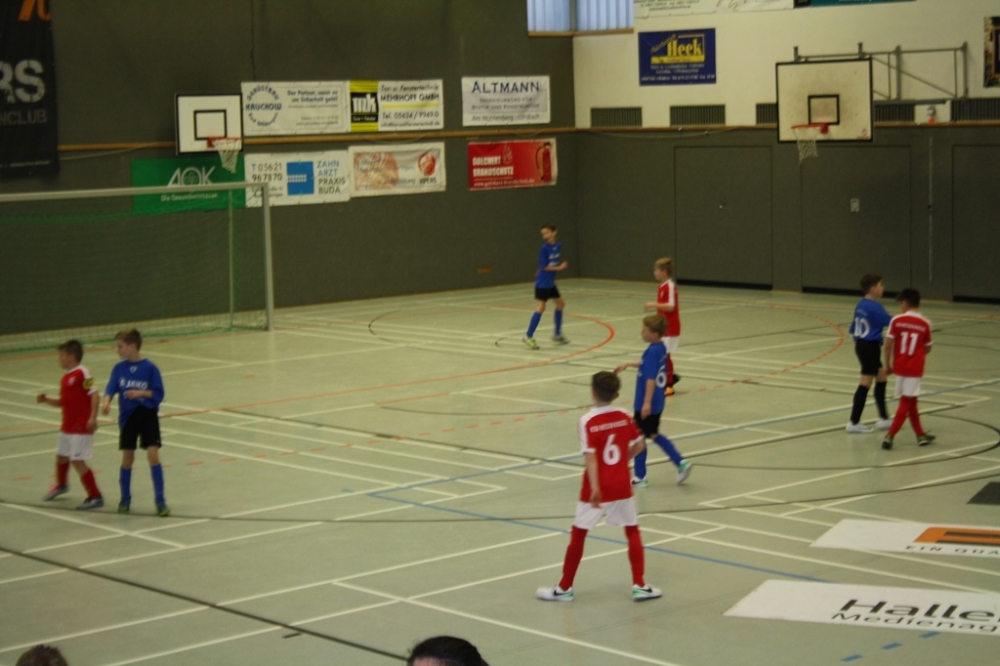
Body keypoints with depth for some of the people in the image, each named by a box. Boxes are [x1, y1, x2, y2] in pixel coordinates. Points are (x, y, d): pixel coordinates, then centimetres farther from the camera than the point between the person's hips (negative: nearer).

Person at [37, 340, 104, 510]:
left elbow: (94, 395, -22)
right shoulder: (65, 378, 10)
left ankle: (95, 497, 0)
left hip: (81, 427, -10)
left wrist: (93, 418, -28)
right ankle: (61, 485, 54)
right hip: (67, 426, 10)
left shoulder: (81, 373, -17)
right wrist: (46, 400, 3)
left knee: (77, 461, -10)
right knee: (61, 457, 26)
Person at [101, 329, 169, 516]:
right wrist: (107, 402, -29)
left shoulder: (149, 368, -8)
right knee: (127, 458, 6)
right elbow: (111, 388, -9)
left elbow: (158, 394, -6)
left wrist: (140, 393, -22)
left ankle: (160, 500, -5)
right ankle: (125, 499, 23)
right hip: (128, 417, 3)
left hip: (148, 416, -3)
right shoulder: (119, 369, 1)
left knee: (153, 455, -11)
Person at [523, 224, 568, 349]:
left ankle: (557, 334, 28)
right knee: (541, 307, -14)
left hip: (550, 282, 8)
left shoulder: (558, 246, 3)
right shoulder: (544, 248, -17)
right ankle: (528, 336, -11)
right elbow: (544, 266, -17)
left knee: (560, 303, 16)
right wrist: (559, 268, -20)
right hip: (542, 283, -8)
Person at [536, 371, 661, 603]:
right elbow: (639, 445, 7)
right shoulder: (624, 417, -1)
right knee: (632, 530, 16)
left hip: (597, 489, -3)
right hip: (621, 486, 3)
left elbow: (591, 456, -22)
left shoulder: (588, 421, -15)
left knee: (578, 534, 8)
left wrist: (594, 488, -27)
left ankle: (565, 588, 16)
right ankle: (639, 585, 14)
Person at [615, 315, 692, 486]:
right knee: (653, 435, 22)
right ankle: (681, 463, 15)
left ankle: (640, 477, 15)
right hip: (657, 402, 9)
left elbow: (651, 378, -29)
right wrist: (628, 364, 32)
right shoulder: (661, 348, 6)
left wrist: (647, 402, -32)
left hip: (645, 405, -9)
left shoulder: (652, 351, -22)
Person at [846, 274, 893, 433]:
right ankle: (854, 422, -3)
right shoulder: (874, 307, -18)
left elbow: (853, 330, 14)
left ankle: (883, 419, 24)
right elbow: (890, 322, -15)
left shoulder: (861, 305, 9)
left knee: (881, 378, 18)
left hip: (861, 345, 10)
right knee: (865, 383, -5)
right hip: (870, 347, -10)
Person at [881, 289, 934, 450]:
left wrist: (888, 365, 5)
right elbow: (927, 349, 6)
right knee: (906, 403, 0)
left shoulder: (897, 321, -5)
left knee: (910, 401, 14)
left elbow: (888, 345, -7)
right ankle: (889, 436, -10)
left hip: (900, 366, 1)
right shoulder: (925, 324, -2)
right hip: (915, 368, -1)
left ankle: (920, 435, 24)